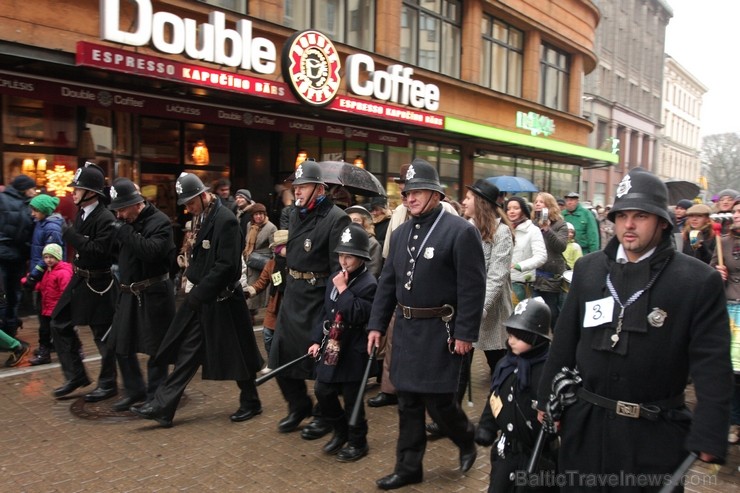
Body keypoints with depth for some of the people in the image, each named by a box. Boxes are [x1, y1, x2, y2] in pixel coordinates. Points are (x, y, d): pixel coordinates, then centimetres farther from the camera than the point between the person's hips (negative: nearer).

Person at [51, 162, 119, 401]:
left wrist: (70, 234, -24)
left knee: (103, 335, 3)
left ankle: (108, 384, 20)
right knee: (59, 325, 12)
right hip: (79, 280, 9)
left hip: (99, 283, -9)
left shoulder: (106, 218, -20)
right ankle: (76, 376, 25)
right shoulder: (81, 214, 6)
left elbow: (99, 250, -28)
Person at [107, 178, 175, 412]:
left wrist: (125, 232, -23)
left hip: (154, 293, -7)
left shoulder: (159, 221, -13)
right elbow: (117, 250, 14)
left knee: (155, 347, 3)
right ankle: (135, 390, 30)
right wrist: (113, 235, -4)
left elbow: (151, 251, -28)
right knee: (121, 344, 13)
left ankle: (154, 397, 18)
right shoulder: (126, 222, 9)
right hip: (129, 293, 8)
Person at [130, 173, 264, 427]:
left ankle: (251, 403, 25)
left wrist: (198, 294, -19)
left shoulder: (225, 220, -18)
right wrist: (191, 271, 4)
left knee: (234, 355, 6)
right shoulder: (201, 217, 8)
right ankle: (162, 406, 15)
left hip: (222, 300, -8)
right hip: (201, 296, 8)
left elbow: (226, 266, -22)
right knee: (187, 351, 9)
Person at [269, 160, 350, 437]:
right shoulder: (295, 215, 9)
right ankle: (299, 406, 34)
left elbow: (340, 266, -19)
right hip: (292, 294, 8)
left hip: (318, 298, -8)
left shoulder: (336, 219, -15)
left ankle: (324, 416, 26)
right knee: (281, 355, 14)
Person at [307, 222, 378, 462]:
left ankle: (357, 442, 24)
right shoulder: (335, 278, 8)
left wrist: (343, 290, -23)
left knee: (352, 399, 4)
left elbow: (357, 316, -25)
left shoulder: (368, 283, -15)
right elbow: (326, 312, 13)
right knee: (323, 392, 13)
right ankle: (341, 432, 34)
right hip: (332, 348, 7)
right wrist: (317, 340, 9)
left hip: (353, 351, -7)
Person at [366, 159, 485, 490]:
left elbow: (472, 288, -14)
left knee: (438, 400, 1)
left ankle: (467, 441, 33)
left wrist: (465, 334, -16)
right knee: (408, 401, 13)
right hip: (405, 328, 6)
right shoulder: (401, 233, 10)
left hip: (440, 331, -6)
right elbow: (387, 282, 13)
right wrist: (376, 325, 8)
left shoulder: (461, 231, -11)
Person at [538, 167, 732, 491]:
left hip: (654, 434, -3)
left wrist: (708, 438, -14)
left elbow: (712, 366, -10)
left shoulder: (698, 280, -9)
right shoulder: (588, 269, 2)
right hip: (585, 423, 3)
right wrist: (548, 401, 9)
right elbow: (564, 342, 6)